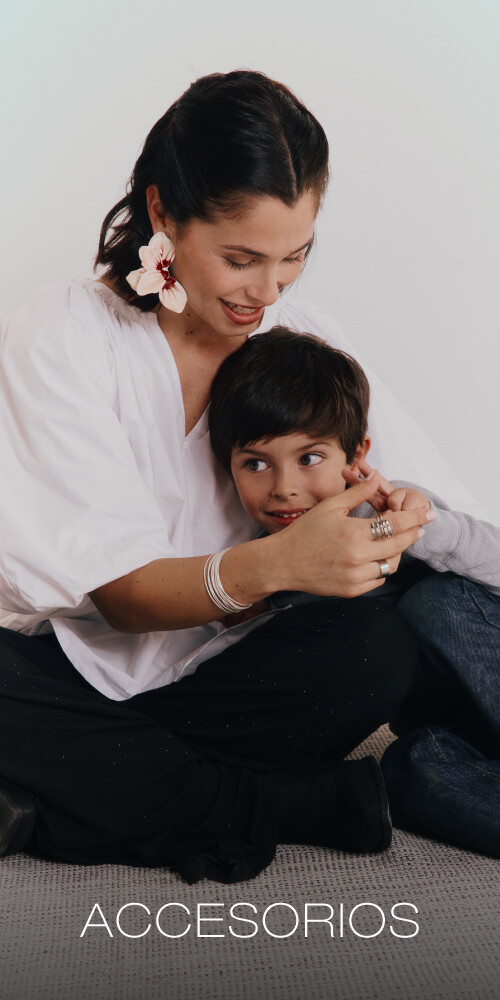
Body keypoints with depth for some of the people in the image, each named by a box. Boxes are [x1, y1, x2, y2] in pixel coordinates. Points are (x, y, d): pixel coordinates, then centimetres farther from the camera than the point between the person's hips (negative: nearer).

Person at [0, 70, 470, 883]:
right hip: (68, 670, -3)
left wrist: (398, 514, -29)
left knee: (379, 651, -26)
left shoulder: (300, 342, -2)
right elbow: (124, 594, -20)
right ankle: (309, 806, -18)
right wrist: (274, 564, -40)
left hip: (216, 660, 4)